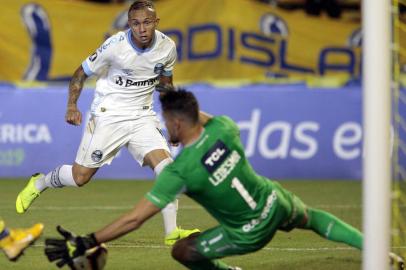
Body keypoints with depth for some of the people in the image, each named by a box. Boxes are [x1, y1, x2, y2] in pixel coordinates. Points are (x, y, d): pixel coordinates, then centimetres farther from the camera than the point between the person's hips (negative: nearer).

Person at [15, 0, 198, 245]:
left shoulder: (167, 46, -6)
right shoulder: (115, 46, -19)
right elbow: (82, 73, -5)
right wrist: (72, 106, -11)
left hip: (142, 116, 3)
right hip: (108, 115, -3)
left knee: (166, 165, -18)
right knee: (80, 177, -1)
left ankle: (172, 232, -12)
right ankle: (39, 183, 30)